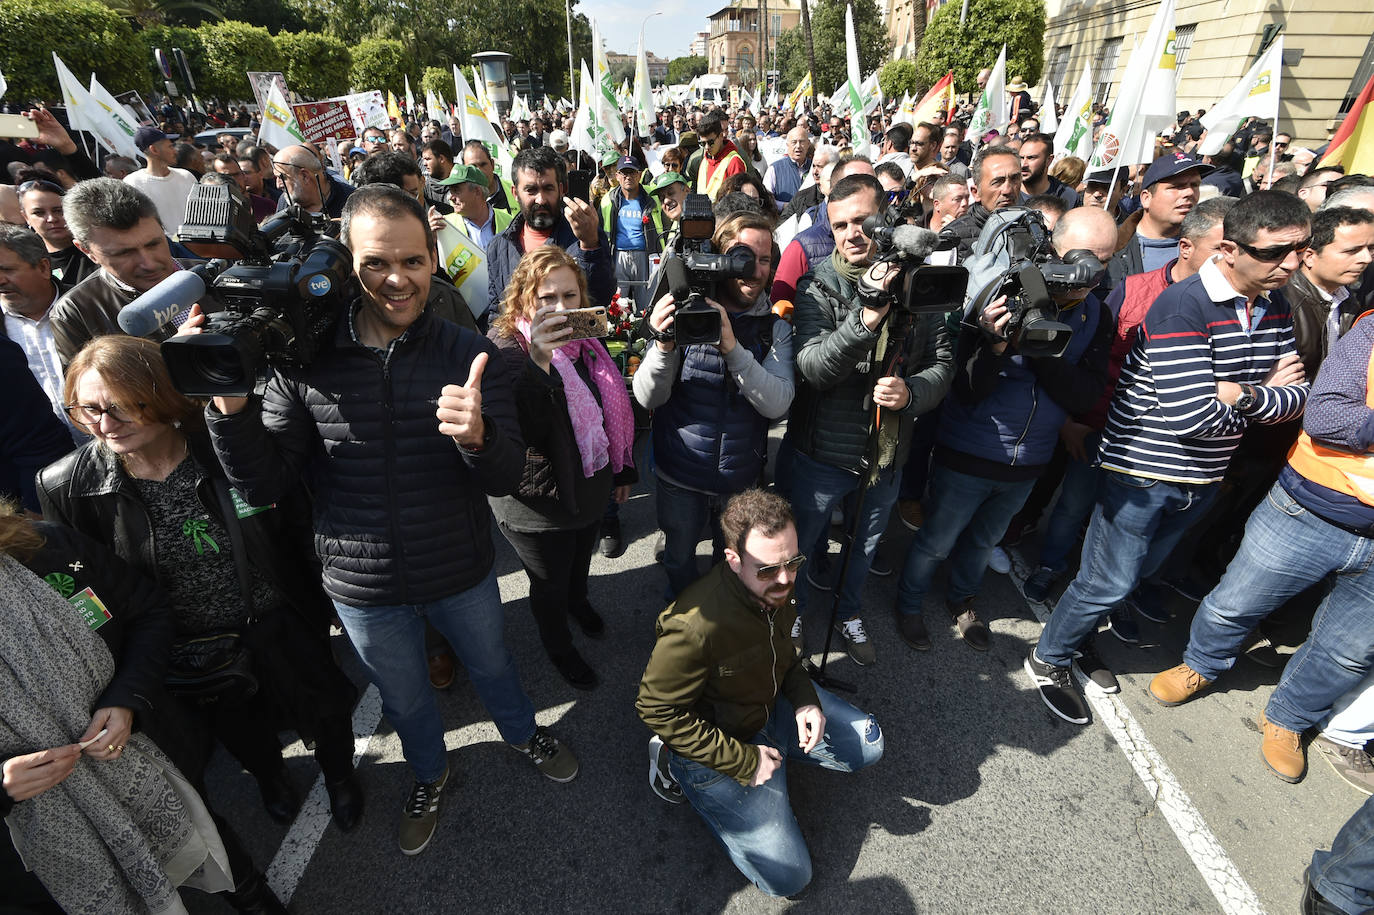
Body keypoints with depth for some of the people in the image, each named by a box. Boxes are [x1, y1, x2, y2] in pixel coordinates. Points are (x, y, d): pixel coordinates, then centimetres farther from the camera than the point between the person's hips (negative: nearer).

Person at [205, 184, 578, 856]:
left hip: (463, 572, 0)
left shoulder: (469, 355, -15)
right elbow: (263, 486, -12)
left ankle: (522, 734, 60)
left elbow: (507, 478, -18)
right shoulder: (305, 360, -14)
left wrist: (478, 438, -40)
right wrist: (229, 405, -29)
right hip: (363, 587, 1)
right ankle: (429, 775, 58)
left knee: (490, 665, 27)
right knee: (404, 699, 26)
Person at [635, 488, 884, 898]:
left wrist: (804, 699, -11)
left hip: (772, 704, 7)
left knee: (868, 744, 12)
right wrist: (743, 761, -22)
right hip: (716, 740, -7)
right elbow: (657, 709, -26)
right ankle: (677, 767, 8)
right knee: (788, 876, -2)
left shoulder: (776, 587, -15)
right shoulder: (697, 626, -39)